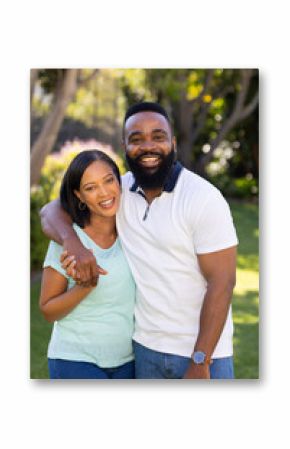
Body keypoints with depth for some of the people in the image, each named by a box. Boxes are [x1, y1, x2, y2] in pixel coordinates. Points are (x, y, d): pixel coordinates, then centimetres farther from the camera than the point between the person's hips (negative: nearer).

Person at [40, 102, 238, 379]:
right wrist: (72, 242, -20)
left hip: (202, 351, -4)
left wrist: (200, 362, -18)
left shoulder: (203, 198, -13)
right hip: (145, 348, 5)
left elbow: (222, 281, -15)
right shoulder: (118, 191, 1)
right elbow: (52, 211, 3)